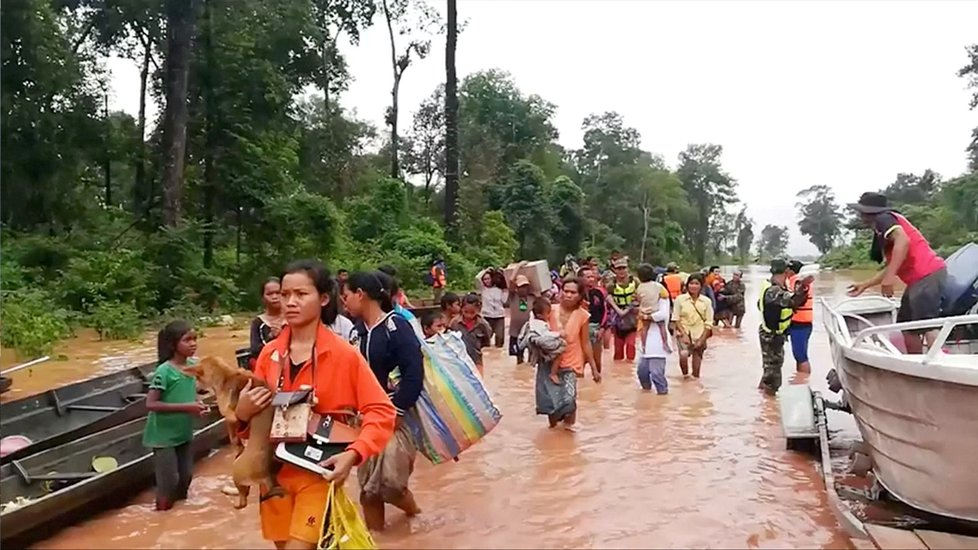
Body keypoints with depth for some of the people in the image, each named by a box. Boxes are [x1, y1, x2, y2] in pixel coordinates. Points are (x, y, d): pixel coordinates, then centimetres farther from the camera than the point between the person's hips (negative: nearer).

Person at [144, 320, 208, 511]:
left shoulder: (193, 365, 0)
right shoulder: (164, 371, -20)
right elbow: (151, 404, -23)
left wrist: (197, 404, -6)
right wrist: (185, 407, -27)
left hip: (184, 433, 6)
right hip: (164, 435, -6)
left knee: (186, 476, 16)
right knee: (169, 480, 1)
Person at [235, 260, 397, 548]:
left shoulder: (344, 354, -11)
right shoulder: (270, 354, 1)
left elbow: (381, 411, -11)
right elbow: (256, 417, 10)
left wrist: (353, 454, -23)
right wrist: (242, 414, -11)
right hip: (275, 471, 5)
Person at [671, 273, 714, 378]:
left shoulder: (706, 301, -1)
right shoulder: (680, 299, -3)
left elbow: (708, 323, 1)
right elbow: (676, 319, -2)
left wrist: (702, 339, -6)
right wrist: (684, 334, -11)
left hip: (699, 335, 2)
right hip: (683, 332, -2)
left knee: (697, 358, 5)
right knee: (683, 354, -25)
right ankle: (685, 376, -1)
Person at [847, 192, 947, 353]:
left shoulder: (883, 219, -2)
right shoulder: (882, 230, 25)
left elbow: (903, 240, -22)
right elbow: (892, 267, 28)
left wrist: (889, 277, -27)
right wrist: (865, 285, 34)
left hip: (927, 276, -10)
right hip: (920, 278, 10)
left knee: (927, 327, -16)